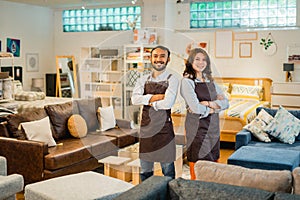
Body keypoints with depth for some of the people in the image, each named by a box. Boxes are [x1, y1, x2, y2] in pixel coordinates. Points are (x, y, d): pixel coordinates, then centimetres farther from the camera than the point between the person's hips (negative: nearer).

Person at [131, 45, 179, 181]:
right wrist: (155, 97, -15)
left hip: (164, 127, -4)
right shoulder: (143, 80, 9)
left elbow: (168, 103, -19)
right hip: (146, 127, 4)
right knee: (145, 169, 14)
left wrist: (149, 102, -6)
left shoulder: (172, 80, -4)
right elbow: (135, 99, -7)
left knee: (167, 167, 6)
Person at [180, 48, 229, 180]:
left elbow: (225, 103, 5)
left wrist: (208, 103, -11)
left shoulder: (210, 81, 14)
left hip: (213, 127, 6)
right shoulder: (187, 81, -6)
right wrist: (214, 107, -3)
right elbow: (195, 107, -17)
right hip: (197, 127, -6)